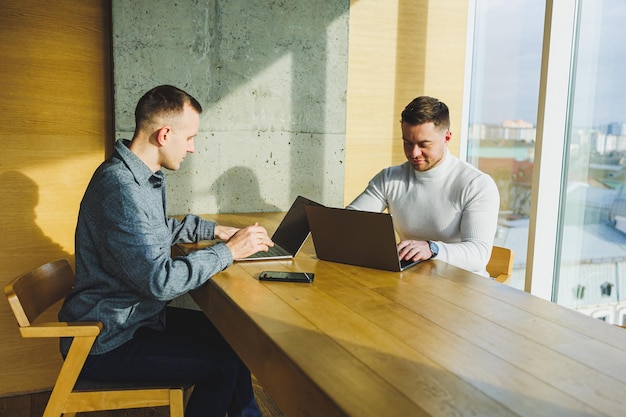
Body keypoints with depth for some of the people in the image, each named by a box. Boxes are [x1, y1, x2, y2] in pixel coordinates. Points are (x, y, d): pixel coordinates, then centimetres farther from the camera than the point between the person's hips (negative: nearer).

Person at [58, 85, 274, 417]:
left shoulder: (147, 176, 5)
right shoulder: (119, 187, -27)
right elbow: (159, 281, -29)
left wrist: (213, 230, 11)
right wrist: (228, 251, -20)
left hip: (138, 315, 10)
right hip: (107, 344, -10)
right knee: (224, 363, -13)